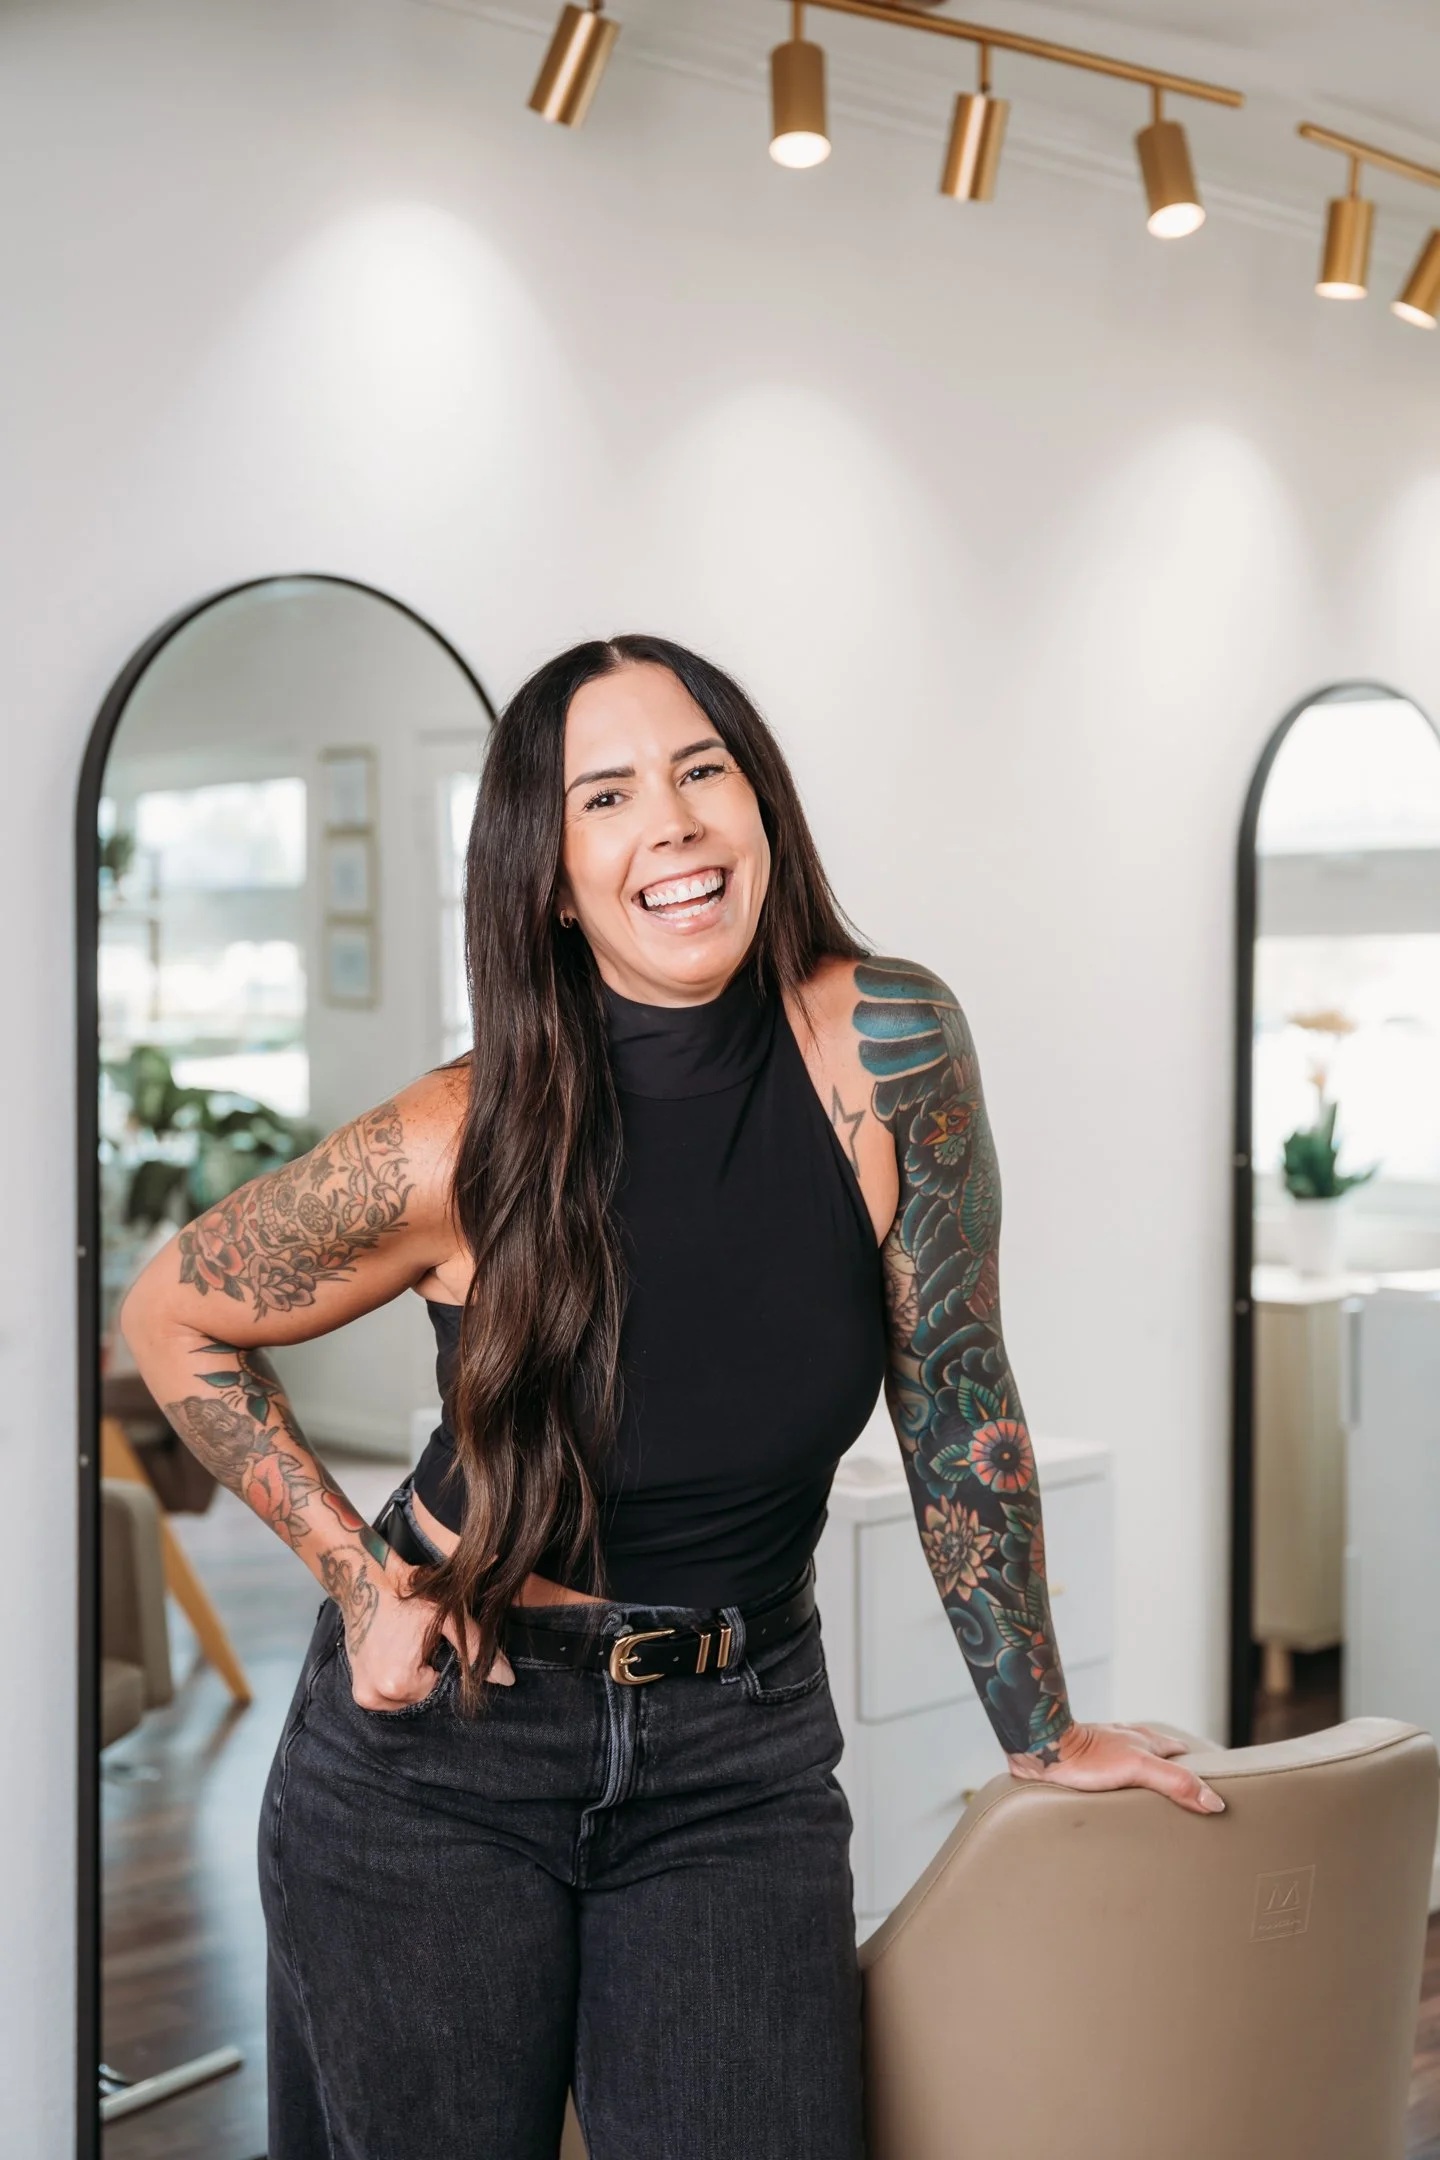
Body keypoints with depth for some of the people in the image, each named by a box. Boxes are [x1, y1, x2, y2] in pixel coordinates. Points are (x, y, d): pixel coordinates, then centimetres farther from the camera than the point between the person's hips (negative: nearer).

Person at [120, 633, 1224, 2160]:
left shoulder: (884, 1048, -14)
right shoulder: (459, 1150, -16)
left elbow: (956, 1407, -6)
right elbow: (175, 1319, 1)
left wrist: (1042, 1734, 2)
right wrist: (354, 1577, -6)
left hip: (739, 1760, 1)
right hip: (435, 1752, 0)